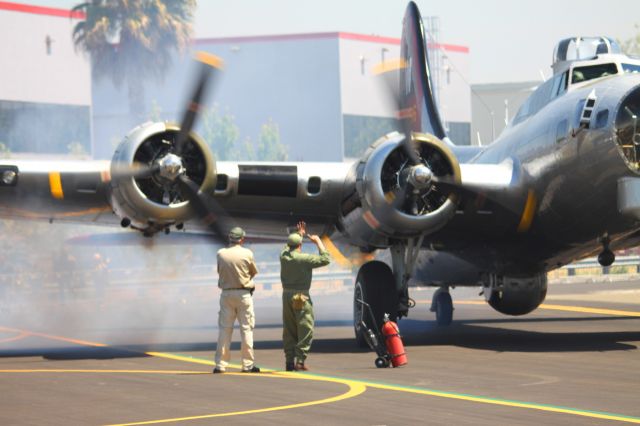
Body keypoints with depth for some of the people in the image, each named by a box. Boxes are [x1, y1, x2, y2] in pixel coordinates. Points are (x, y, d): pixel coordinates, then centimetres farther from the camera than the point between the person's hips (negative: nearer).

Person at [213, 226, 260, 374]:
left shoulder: (220, 254, -2)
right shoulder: (247, 254, -7)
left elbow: (219, 272, 8)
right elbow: (254, 272, 5)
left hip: (226, 294, 2)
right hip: (243, 294, -2)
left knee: (224, 328, 7)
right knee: (246, 328, 4)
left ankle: (220, 364, 5)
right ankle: (248, 364, 3)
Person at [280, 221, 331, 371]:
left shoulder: (283, 256, 4)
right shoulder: (304, 259, -13)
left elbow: (288, 247, 28)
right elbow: (325, 259, -11)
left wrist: (300, 234, 39)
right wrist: (318, 242, -1)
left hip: (286, 295, 6)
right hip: (301, 297, -6)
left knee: (289, 330, 12)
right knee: (305, 330, -3)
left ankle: (289, 361, 11)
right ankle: (300, 361, -10)